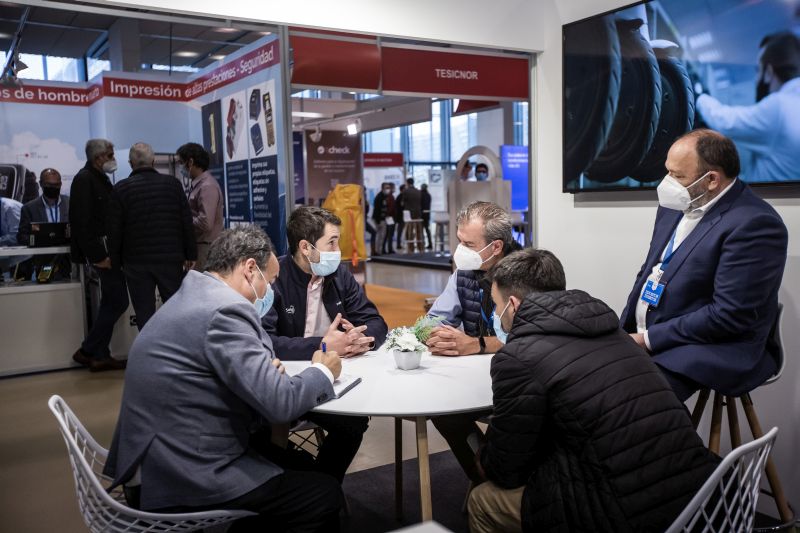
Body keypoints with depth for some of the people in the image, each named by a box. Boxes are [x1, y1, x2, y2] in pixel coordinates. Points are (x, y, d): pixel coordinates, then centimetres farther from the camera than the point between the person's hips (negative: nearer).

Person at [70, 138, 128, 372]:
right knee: (118, 302, -9)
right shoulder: (84, 179, -12)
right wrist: (98, 256, -21)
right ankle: (87, 351, 2)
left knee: (111, 303, 12)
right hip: (100, 250, -10)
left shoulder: (100, 178, 16)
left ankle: (100, 355, 19)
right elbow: (82, 222, -19)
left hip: (108, 249, 10)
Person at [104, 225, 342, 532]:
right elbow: (279, 403, -21)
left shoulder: (195, 296, 12)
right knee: (326, 494, -2)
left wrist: (266, 368, 3)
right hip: (184, 475, -10)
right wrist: (323, 372, -3)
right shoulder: (225, 308, -20)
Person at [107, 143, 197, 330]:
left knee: (144, 315, 5)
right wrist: (190, 255, 7)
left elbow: (114, 230, -1)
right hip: (170, 259, 1)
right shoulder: (172, 184, 0)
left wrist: (116, 262, 8)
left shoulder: (120, 189, -3)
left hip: (137, 263, -1)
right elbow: (187, 222, 1)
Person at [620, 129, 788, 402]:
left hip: (710, 350, -8)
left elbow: (729, 314, -20)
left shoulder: (754, 224, -17)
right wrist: (624, 331, 2)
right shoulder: (678, 205, 9)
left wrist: (648, 339, -17)